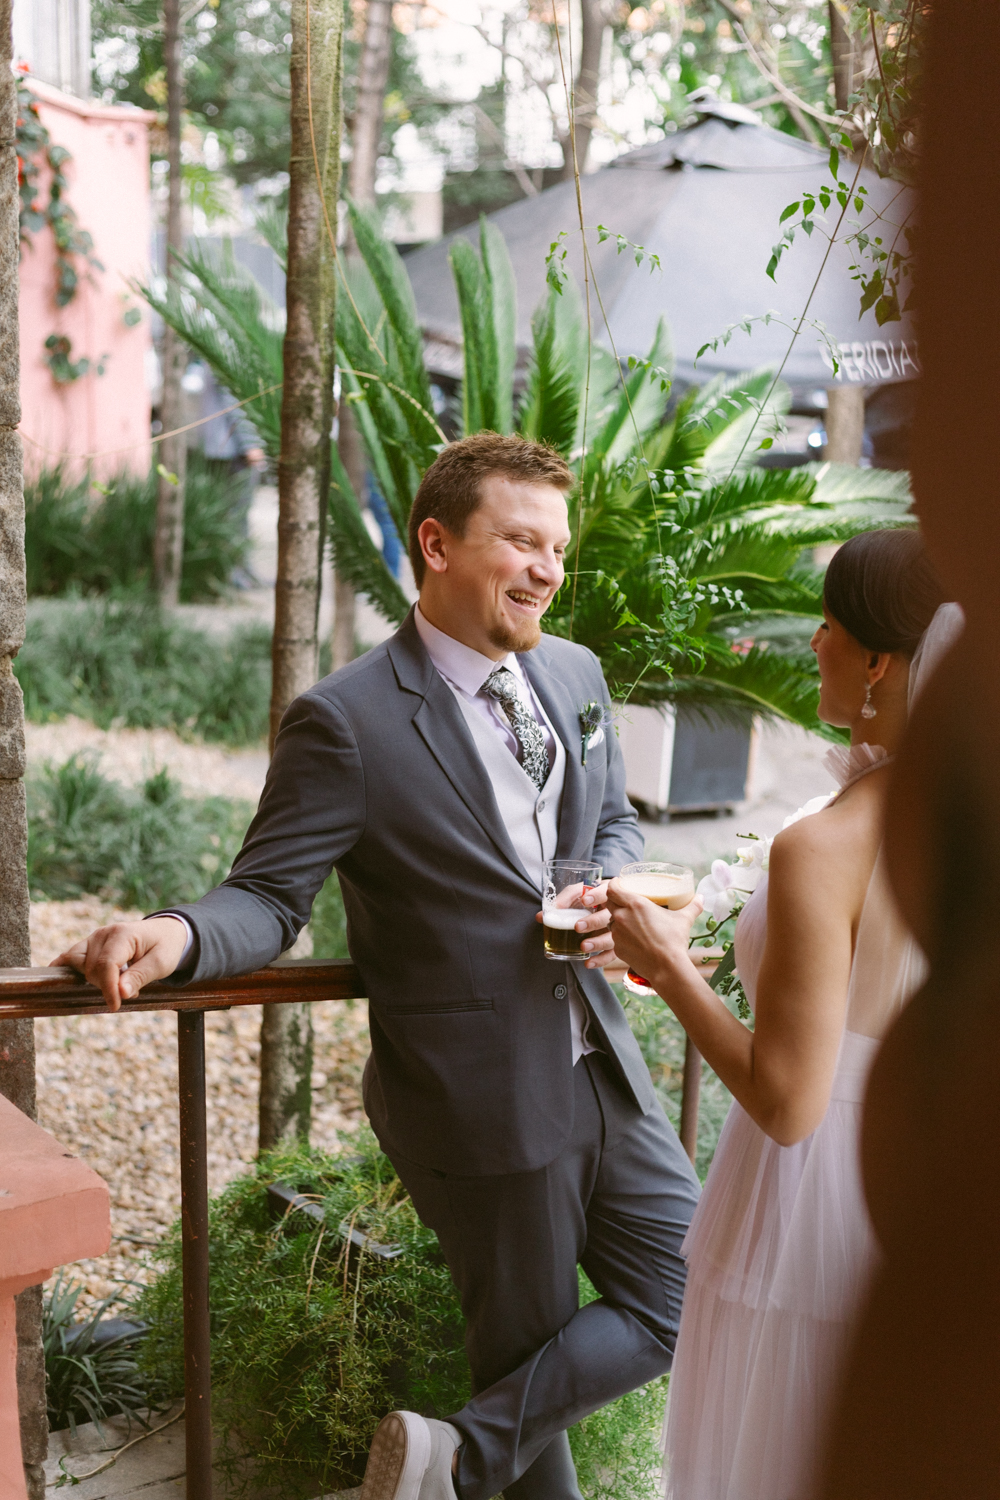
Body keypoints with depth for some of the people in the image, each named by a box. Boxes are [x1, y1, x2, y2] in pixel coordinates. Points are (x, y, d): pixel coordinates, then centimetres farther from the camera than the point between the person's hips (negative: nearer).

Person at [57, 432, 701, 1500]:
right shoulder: (347, 721, -16)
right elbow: (268, 898, -13)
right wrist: (177, 938, -35)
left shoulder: (574, 673, 5)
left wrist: (614, 894, -5)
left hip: (605, 1076, 7)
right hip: (485, 1104, -7)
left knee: (689, 1301, 12)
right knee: (529, 1353, 8)